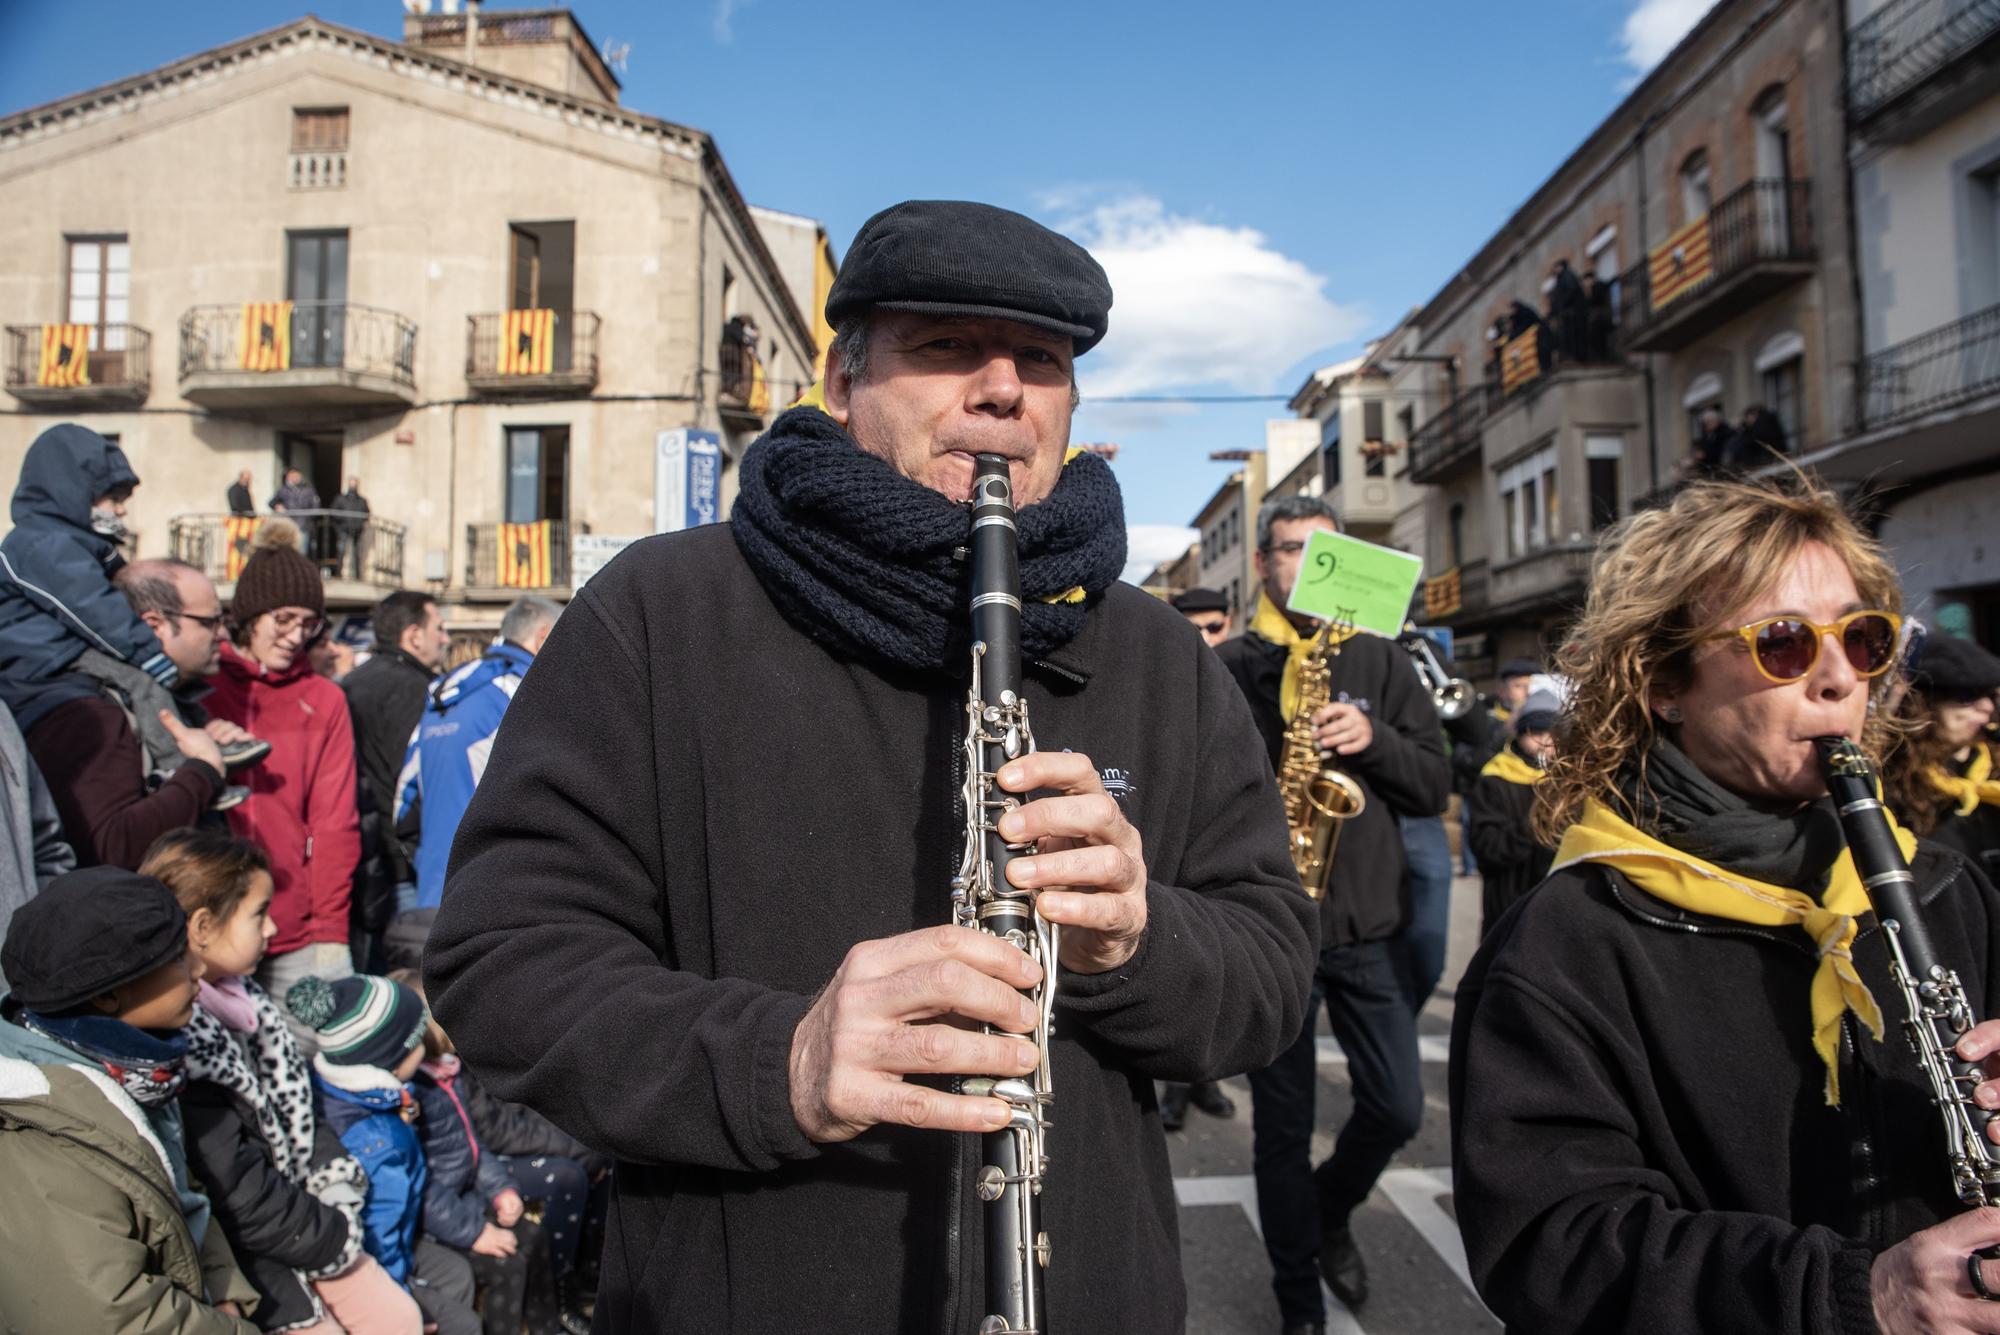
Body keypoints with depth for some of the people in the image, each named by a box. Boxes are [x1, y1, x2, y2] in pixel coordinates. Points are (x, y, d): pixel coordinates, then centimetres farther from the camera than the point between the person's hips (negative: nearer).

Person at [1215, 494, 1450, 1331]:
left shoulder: (1379, 662, 8)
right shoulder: (1225, 671, 0)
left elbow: (1435, 785, 4)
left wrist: (1372, 740, -13)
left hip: (1365, 923, 3)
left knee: (1398, 1109, 7)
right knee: (1283, 1126, 7)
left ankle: (1330, 1212, 39)